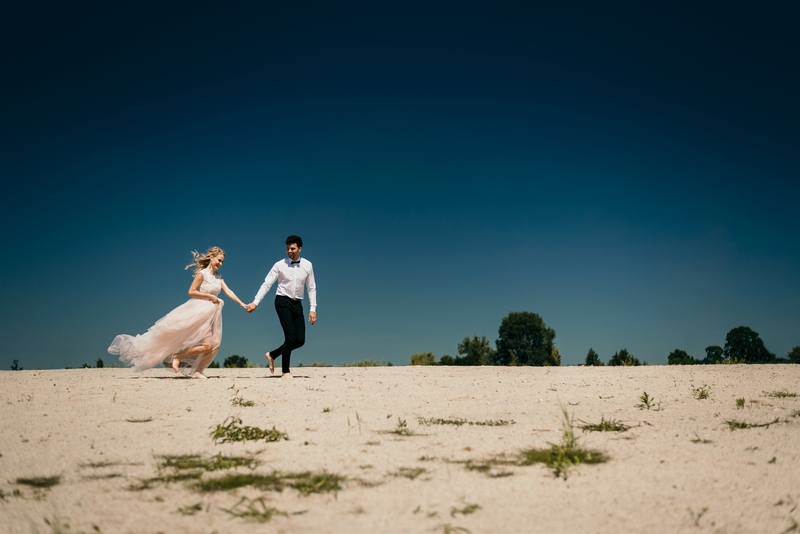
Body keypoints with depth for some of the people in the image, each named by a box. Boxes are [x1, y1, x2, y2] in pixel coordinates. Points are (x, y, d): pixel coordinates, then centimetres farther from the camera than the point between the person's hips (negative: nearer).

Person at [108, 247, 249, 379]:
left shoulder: (218, 277, 10)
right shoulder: (201, 274, -10)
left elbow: (228, 291, 7)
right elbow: (191, 292, -13)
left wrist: (242, 304, -1)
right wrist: (210, 296, -15)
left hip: (212, 313, 8)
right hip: (199, 312, -8)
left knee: (214, 344, -1)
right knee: (207, 346, -14)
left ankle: (196, 371, 7)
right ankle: (178, 356, 3)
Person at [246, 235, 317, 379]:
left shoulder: (307, 265, 2)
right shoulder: (280, 265, -6)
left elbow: (311, 288, 6)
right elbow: (266, 284, -6)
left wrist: (313, 309, 0)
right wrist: (255, 302, -15)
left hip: (297, 303, 4)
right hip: (283, 302, -4)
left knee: (300, 340, -1)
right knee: (290, 336, -13)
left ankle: (272, 355, 23)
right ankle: (285, 371, 2)